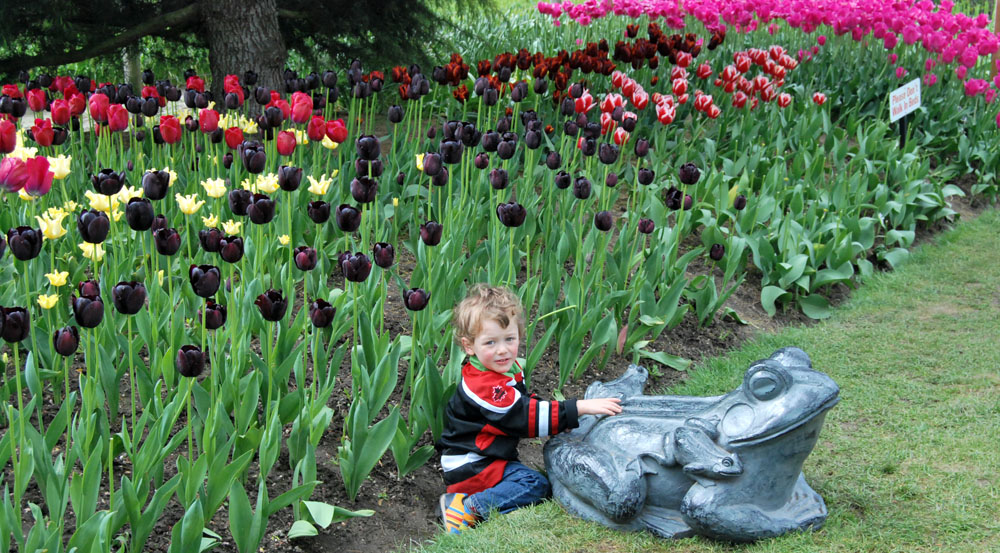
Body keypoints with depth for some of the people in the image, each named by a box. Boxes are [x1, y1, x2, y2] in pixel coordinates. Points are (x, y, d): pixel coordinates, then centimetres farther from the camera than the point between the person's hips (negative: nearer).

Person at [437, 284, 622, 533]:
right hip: (471, 466, -10)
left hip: (493, 457, 10)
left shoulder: (509, 369, 5)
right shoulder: (484, 386, -27)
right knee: (536, 485, -21)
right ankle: (471, 508, -16)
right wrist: (580, 408, -33)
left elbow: (522, 404, 22)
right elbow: (527, 416, -30)